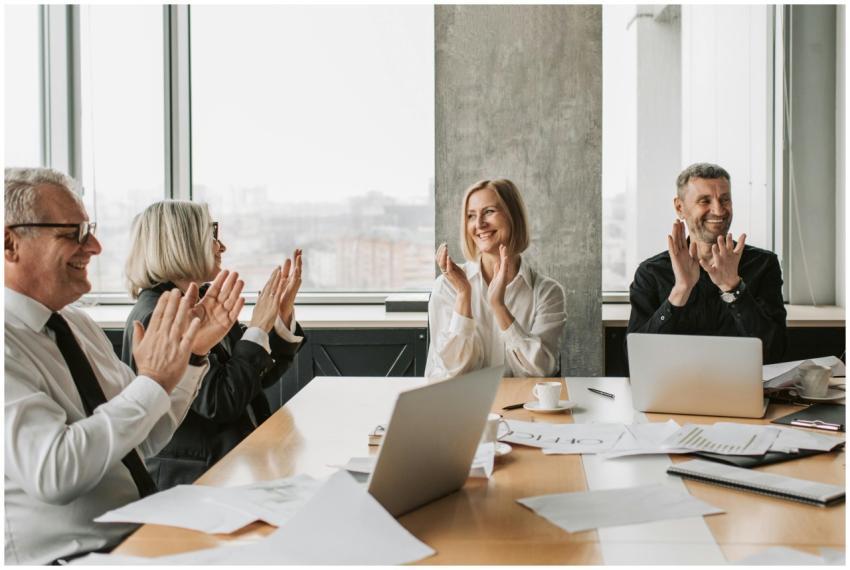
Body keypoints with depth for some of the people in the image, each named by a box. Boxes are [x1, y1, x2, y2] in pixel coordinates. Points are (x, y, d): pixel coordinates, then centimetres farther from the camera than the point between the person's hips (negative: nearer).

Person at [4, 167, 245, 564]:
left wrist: (191, 353, 1)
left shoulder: (78, 324, 9)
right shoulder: (10, 346, -15)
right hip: (70, 556, -8)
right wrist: (154, 381, -21)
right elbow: (54, 472, -25)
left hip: (146, 531, 8)